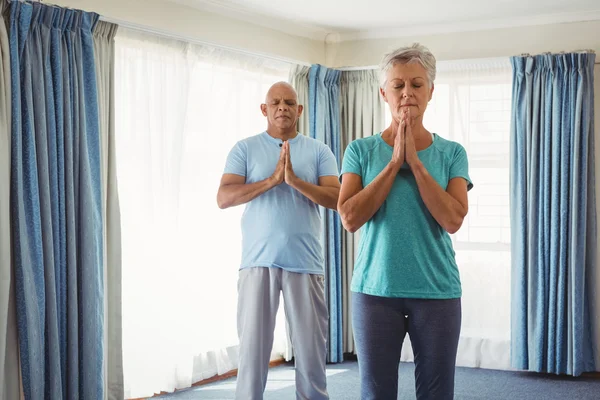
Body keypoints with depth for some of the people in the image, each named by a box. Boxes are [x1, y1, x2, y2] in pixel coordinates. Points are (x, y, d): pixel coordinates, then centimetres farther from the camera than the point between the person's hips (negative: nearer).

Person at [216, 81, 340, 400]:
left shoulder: (319, 151, 9)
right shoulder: (245, 149, 7)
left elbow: (337, 199, -2)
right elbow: (223, 198, -5)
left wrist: (296, 181, -16)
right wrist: (272, 180, -14)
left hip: (305, 263, 1)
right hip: (258, 262, 0)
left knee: (311, 349, 3)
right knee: (252, 347, 2)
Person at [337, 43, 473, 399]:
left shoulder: (452, 153, 3)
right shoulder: (361, 150, 3)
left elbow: (452, 220, -10)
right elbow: (350, 218, -10)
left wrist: (415, 162, -12)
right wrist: (395, 162, -11)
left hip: (437, 291, 0)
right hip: (375, 290, 0)